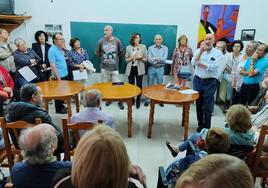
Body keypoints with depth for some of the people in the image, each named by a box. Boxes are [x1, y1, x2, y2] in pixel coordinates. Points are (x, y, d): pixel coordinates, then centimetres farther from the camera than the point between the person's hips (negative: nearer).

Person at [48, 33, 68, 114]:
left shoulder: (60, 49, 9)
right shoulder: (52, 50, -16)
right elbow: (52, 65, -20)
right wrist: (58, 77, -21)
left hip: (65, 74, 8)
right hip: (59, 76, -8)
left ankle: (61, 105, 32)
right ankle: (58, 109, 17)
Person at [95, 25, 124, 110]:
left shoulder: (117, 40, -4)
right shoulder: (101, 41, -3)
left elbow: (121, 52, 9)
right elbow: (97, 52, 9)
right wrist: (103, 57, 10)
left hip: (115, 67, -1)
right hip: (104, 67, 1)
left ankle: (120, 101, 10)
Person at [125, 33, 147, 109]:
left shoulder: (143, 47, 2)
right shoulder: (128, 47, 4)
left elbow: (146, 59, 4)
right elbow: (126, 60, 5)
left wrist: (141, 58, -16)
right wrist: (132, 58, -13)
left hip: (139, 69, -1)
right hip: (130, 69, 1)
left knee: (139, 85, -3)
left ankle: (138, 101, 12)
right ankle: (131, 100, 23)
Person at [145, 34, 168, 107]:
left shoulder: (165, 48, 2)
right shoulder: (150, 48, 0)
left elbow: (164, 58, -11)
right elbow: (149, 60, -10)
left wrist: (155, 58, -20)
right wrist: (159, 60, -21)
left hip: (160, 69, 0)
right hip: (151, 68, 0)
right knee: (150, 85, 7)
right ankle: (148, 100, 18)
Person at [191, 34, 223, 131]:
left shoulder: (218, 53, -3)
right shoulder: (198, 50, 6)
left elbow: (213, 67, -16)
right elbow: (193, 63, -8)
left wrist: (200, 64, -7)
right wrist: (200, 52, -17)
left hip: (210, 82, -3)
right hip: (198, 80, 3)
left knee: (208, 106, -1)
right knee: (198, 104, 12)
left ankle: (206, 127, 11)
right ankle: (200, 124, 27)